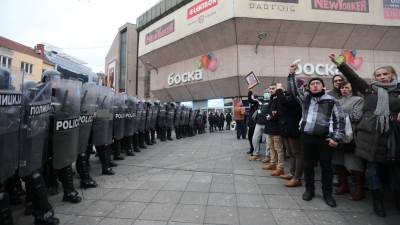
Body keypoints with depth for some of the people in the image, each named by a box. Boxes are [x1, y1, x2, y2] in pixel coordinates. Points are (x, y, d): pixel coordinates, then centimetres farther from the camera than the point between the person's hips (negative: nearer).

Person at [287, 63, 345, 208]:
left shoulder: (331, 101, 3)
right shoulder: (305, 97, 9)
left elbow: (339, 120, 4)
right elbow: (292, 89, 4)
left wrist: (336, 137, -3)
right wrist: (292, 74, -8)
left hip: (324, 138, -1)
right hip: (306, 137, 2)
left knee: (326, 166, 7)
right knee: (308, 165, 11)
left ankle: (327, 193, 23)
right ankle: (309, 190, 27)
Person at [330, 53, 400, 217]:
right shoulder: (369, 89, 9)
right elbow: (352, 76, 1)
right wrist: (338, 63, -6)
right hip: (370, 134, 0)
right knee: (372, 168, 6)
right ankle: (378, 201, 21)